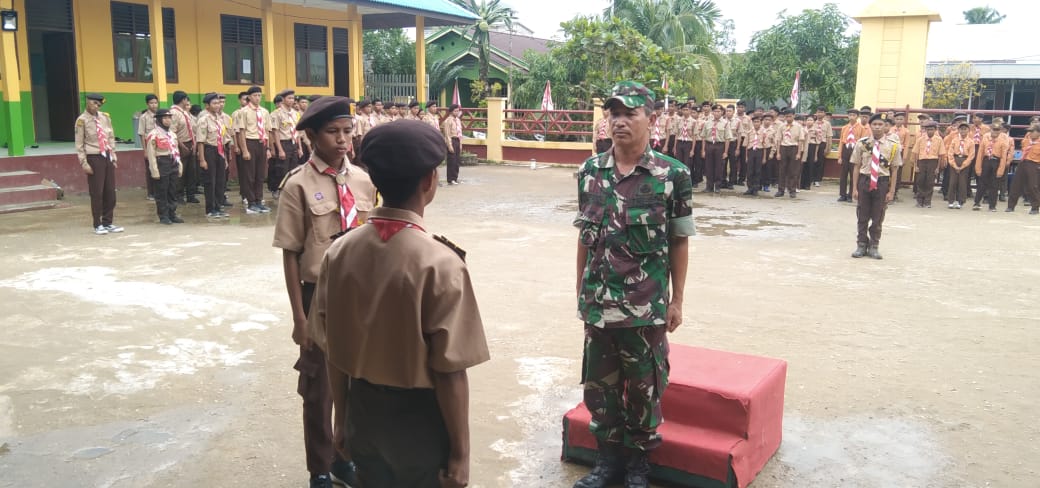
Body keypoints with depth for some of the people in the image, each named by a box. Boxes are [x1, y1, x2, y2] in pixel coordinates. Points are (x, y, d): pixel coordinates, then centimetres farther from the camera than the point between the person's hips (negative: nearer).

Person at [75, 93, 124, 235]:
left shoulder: (105, 117, 8)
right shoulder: (82, 120, -6)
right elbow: (79, 144, -5)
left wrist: (114, 157, 11)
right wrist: (84, 163, -10)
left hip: (108, 157, 5)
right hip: (94, 158, -5)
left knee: (110, 191, 7)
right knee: (97, 193, -1)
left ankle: (108, 223, 17)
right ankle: (98, 225, 8)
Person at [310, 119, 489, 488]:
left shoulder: (339, 251, -7)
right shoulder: (440, 263, -23)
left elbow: (335, 352, 1)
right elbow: (450, 372, -20)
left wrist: (342, 418, 15)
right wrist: (460, 452, -9)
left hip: (362, 412, 5)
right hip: (420, 420, -5)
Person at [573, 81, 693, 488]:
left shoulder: (673, 175, -8)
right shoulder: (590, 171, 2)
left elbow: (680, 243, -2)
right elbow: (585, 238, 8)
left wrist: (676, 300, -1)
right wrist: (581, 292, 10)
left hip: (647, 304, -3)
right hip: (598, 301, 3)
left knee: (644, 386, 11)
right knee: (599, 383, 14)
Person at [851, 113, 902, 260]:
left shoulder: (893, 145, -5)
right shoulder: (862, 143, -3)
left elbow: (894, 169, -2)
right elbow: (856, 166, 2)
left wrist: (891, 191, -3)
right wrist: (855, 188, -1)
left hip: (882, 182, 0)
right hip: (864, 181, 1)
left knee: (878, 218, 10)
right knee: (862, 217, 9)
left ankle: (873, 247, 23)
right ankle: (861, 246, 22)